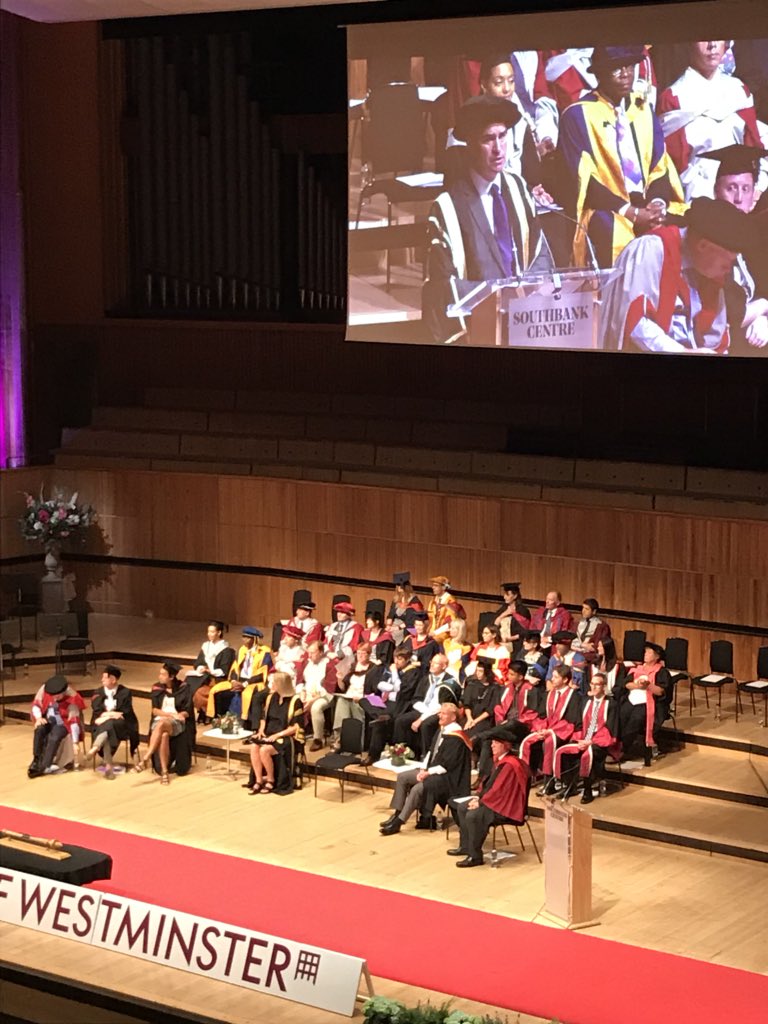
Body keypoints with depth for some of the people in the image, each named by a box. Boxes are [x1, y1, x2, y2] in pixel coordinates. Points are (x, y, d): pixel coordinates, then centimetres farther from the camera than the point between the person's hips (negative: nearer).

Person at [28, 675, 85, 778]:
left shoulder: (71, 699, -25)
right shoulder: (44, 689, -15)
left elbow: (74, 721, -27)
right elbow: (36, 705, -3)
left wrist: (75, 742, -30)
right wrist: (38, 717, -24)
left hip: (64, 724, -4)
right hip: (49, 721, 4)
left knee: (55, 737, -33)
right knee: (39, 730, -29)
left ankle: (43, 766, -32)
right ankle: (36, 760, -23)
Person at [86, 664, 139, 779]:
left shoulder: (125, 692, 6)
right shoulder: (98, 694, 14)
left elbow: (125, 713, -2)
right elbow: (97, 713, 2)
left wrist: (106, 715, -11)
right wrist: (113, 714, -11)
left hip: (121, 725, -2)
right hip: (102, 725, 2)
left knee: (109, 725, -39)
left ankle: (95, 748, -59)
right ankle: (108, 766, -43)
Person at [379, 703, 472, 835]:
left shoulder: (456, 738, -20)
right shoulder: (441, 730, 8)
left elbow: (447, 765, -22)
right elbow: (431, 751, 13)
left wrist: (428, 773, -18)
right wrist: (424, 769, -1)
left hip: (446, 777, -10)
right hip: (431, 770, 10)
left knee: (418, 788, -27)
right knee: (402, 777, 1)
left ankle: (397, 823, -20)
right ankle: (397, 814, 0)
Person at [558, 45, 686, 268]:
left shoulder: (643, 109, 15)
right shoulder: (578, 115, -2)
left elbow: (661, 165, 11)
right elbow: (585, 178, -8)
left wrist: (658, 203, -11)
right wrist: (631, 213, -17)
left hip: (650, 207, 5)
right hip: (606, 211, -5)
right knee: (619, 237, -37)